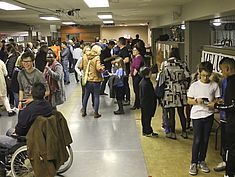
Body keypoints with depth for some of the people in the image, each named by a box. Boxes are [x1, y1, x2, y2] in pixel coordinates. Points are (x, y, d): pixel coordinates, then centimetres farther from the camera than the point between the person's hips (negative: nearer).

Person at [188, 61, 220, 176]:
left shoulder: (214, 85, 1)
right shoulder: (194, 85, -4)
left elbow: (217, 99, 6)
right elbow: (189, 101, 0)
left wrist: (214, 103, -16)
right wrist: (196, 101, -20)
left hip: (209, 115, 2)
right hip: (197, 115, -2)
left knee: (205, 140, 10)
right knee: (197, 140, -2)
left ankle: (201, 161, 26)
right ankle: (193, 163, 11)